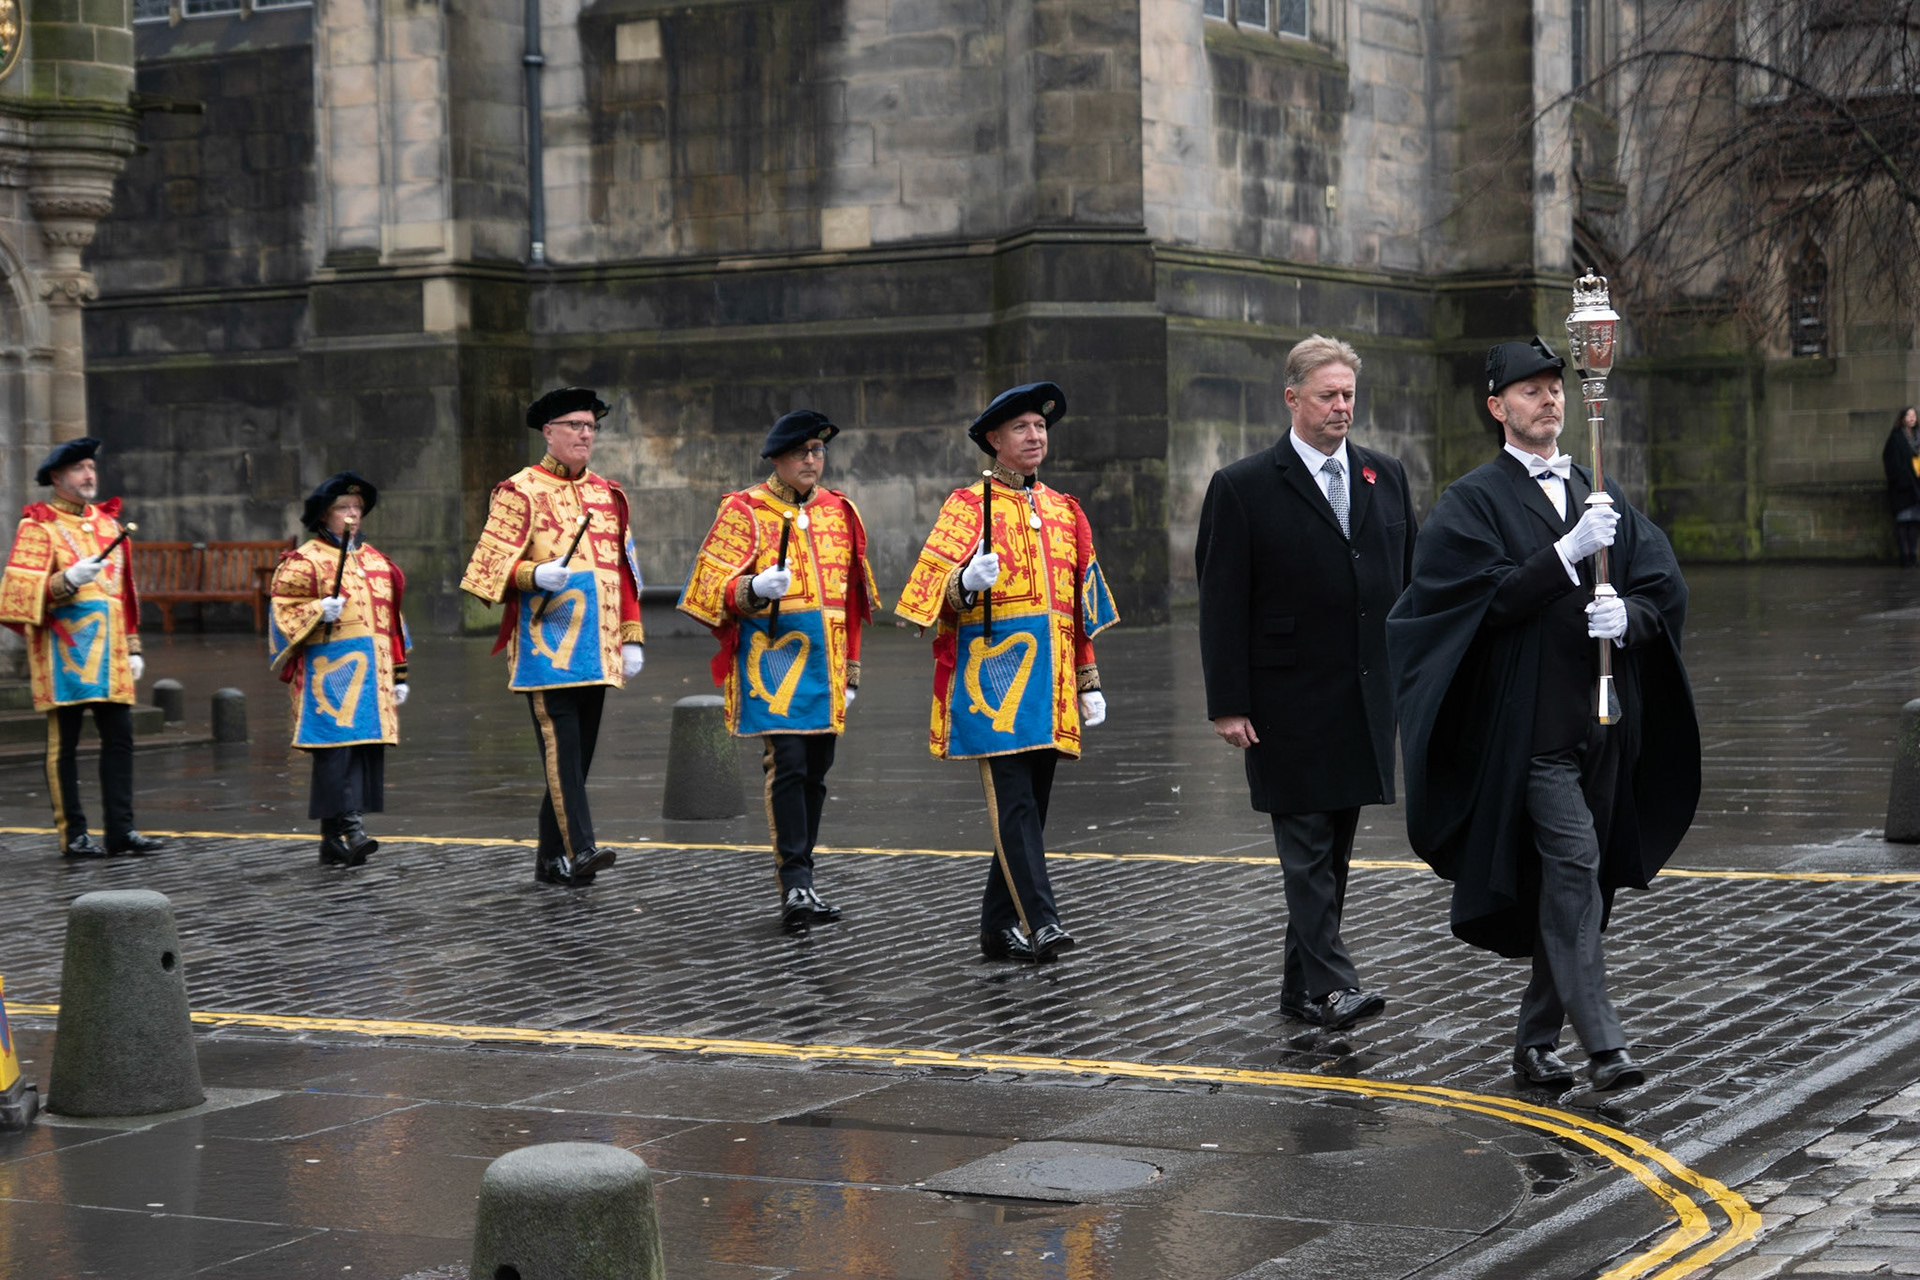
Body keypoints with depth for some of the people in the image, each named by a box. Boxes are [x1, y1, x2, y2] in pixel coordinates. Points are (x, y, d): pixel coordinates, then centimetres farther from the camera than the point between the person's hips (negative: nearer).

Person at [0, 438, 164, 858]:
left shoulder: (107, 522, 17)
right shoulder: (38, 527, -2)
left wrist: (132, 648, 18)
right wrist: (68, 580, -25)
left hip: (108, 650, 6)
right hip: (64, 649, -6)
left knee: (119, 737, 1)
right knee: (64, 741, -1)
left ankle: (121, 831, 4)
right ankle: (73, 835, 4)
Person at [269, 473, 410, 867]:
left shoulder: (377, 562, 20)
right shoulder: (304, 561, 1)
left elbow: (391, 618, 23)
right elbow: (283, 612, -3)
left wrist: (400, 676, 19)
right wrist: (318, 610, -20)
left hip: (372, 675, 6)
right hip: (329, 673, -6)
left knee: (367, 749, 2)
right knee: (337, 747, -15)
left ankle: (336, 842, 7)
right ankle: (348, 829, -22)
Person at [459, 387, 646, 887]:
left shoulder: (608, 495, 17)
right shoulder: (519, 491, 0)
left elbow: (625, 572, 20)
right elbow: (492, 565, -6)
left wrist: (632, 637, 14)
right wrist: (536, 575, -25)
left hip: (596, 648, 6)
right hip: (546, 645, -6)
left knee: (579, 749, 7)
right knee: (562, 746, -15)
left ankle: (551, 856, 15)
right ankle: (581, 849, -22)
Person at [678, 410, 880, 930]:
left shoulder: (839, 512, 14)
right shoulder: (744, 512, -2)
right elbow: (711, 586, -6)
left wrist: (850, 668, 19)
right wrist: (753, 589, -27)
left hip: (823, 665, 5)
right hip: (772, 660, -5)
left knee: (815, 772, 7)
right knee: (787, 767, -15)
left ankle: (799, 881, 16)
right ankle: (795, 885, -16)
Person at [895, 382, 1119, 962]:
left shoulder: (1065, 512, 16)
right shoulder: (967, 506, 0)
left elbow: (1082, 608, 20)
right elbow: (935, 593, -9)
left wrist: (1089, 684, 18)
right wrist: (967, 583, -31)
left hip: (1048, 686, 6)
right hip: (992, 679, -6)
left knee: (1029, 806, 7)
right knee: (1014, 803, -13)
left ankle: (999, 926, 16)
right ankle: (1040, 922, -19)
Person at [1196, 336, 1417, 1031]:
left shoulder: (1386, 476, 11)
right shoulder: (1243, 488, -5)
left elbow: (1410, 582, 15)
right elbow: (1221, 605, -6)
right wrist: (1228, 705, -11)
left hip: (1367, 700, 5)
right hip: (1289, 704, -5)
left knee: (1334, 848, 10)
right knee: (1307, 847, -7)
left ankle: (1301, 984, 19)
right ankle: (1331, 985, -10)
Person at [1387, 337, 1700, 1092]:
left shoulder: (1602, 498, 16)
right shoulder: (1471, 502, 0)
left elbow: (1666, 589, 9)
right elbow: (1489, 598, -13)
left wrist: (1628, 617, -13)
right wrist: (1569, 552, -21)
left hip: (1603, 720, 6)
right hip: (1529, 724, -6)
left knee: (1579, 885, 9)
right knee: (1573, 868, -16)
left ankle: (1536, 1042, 20)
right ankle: (1602, 1044, -19)